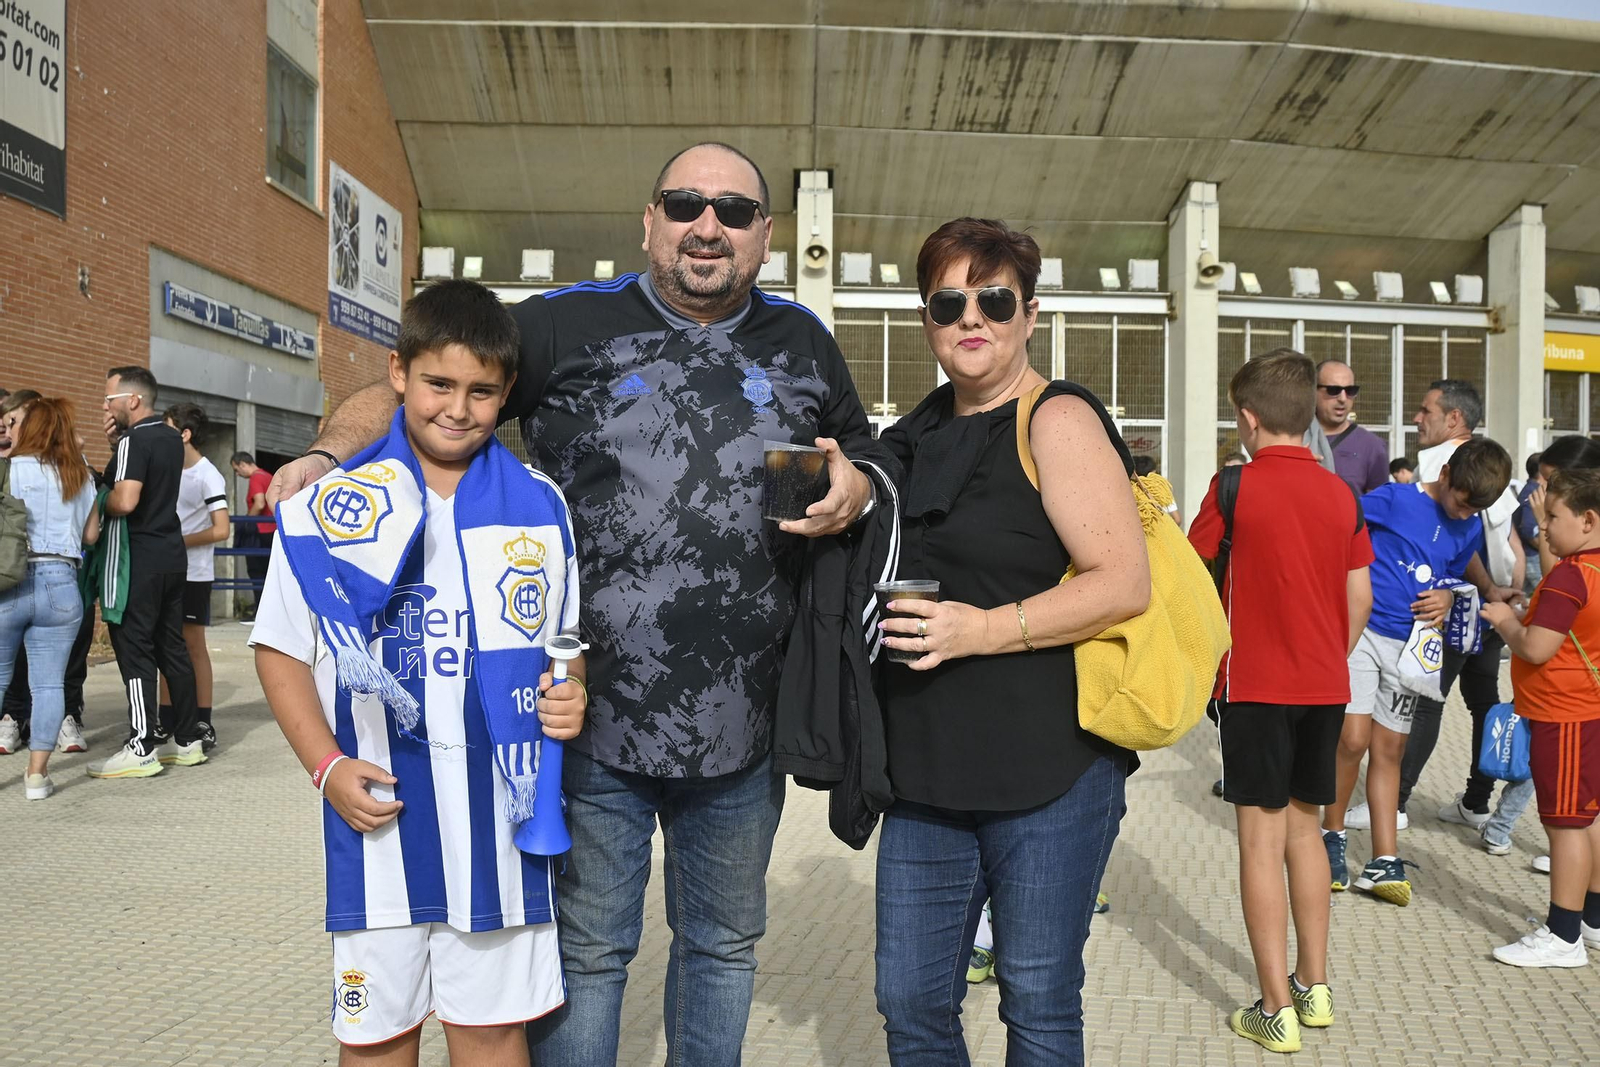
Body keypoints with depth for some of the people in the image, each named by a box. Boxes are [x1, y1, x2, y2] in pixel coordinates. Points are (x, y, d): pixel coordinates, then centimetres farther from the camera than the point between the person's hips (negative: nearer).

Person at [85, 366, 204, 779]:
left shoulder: (134, 440, -14)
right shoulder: (171, 438, 12)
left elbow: (125, 501, -25)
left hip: (139, 559, -8)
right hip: (171, 554, 8)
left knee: (134, 650, -4)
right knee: (172, 646, 12)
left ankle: (142, 749, -2)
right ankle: (187, 740, 16)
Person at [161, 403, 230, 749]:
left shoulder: (208, 476, -11)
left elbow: (221, 530, -16)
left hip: (193, 575, -6)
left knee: (194, 645, -2)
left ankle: (203, 724, 6)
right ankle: (166, 719, 19)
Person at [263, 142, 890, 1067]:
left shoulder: (803, 343, 8)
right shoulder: (567, 324, -1)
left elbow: (864, 453, 19)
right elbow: (405, 395, 1)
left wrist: (857, 489, -4)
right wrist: (330, 452, -18)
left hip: (743, 726, 3)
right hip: (592, 718, -3)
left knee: (725, 943, 21)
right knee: (587, 951, 13)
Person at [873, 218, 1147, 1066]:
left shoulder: (1056, 421, -7)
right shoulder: (922, 431, 14)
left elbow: (1125, 583, -16)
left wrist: (983, 630, -21)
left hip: (1048, 768, -6)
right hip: (928, 768, 7)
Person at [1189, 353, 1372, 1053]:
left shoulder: (1235, 485, -10)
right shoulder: (1342, 495, 4)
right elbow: (1360, 597, 7)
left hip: (1255, 685, -5)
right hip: (1325, 687, 5)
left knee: (1262, 838, 1)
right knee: (1305, 829, 17)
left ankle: (1277, 1011, 6)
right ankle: (1314, 987, 27)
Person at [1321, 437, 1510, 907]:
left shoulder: (1470, 528, 9)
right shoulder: (1395, 499, -7)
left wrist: (1447, 595, 1)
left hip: (1409, 644, 5)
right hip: (1362, 627, -5)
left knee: (1390, 749, 8)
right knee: (1353, 739, -12)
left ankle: (1384, 863, 14)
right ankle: (1332, 834, 11)